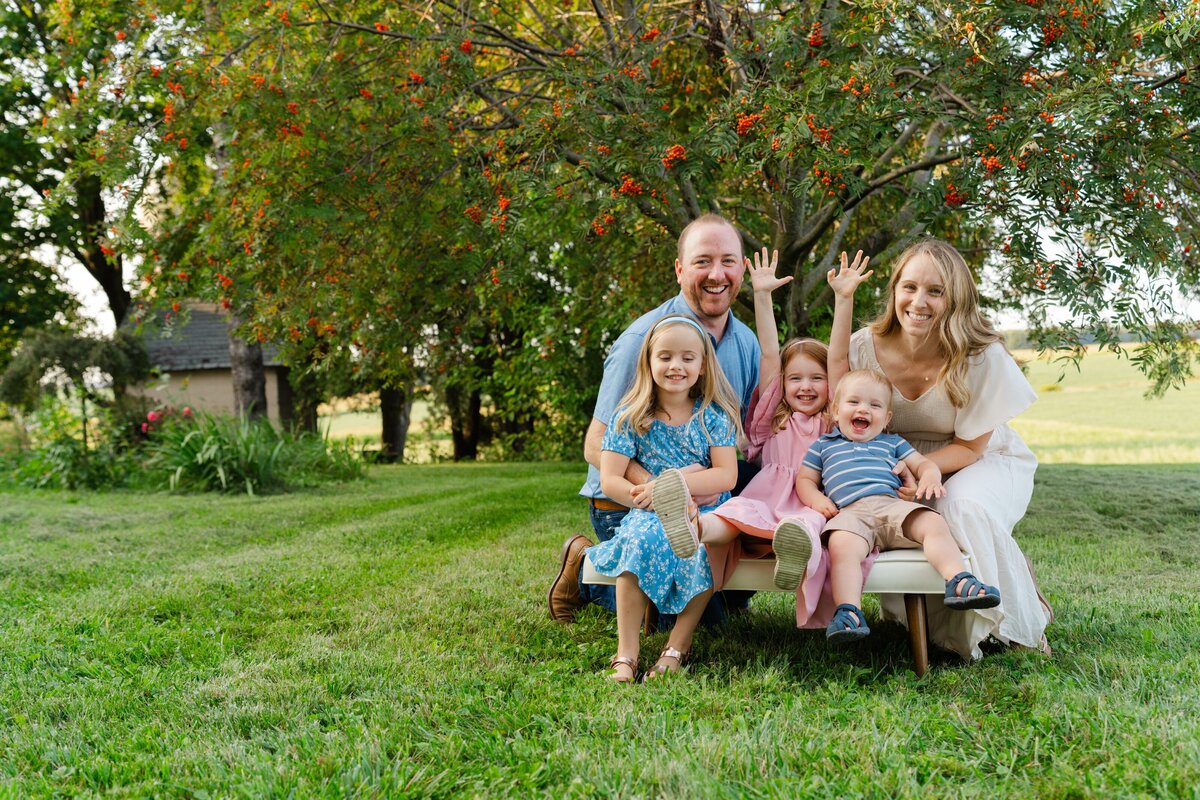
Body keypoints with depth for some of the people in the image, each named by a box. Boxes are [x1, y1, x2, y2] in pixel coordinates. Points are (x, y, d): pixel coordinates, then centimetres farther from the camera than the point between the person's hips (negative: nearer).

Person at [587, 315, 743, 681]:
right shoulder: (630, 418, 2)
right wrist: (643, 497, -25)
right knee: (641, 535, -35)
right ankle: (626, 653, -31)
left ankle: (677, 647, -22)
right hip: (651, 514, 0)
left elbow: (727, 476, -8)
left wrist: (673, 483, -21)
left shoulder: (714, 417, 3)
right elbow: (609, 480, -5)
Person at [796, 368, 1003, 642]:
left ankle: (959, 583, -35)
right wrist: (816, 499, 1)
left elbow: (922, 463, 26)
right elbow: (805, 479, 26)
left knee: (934, 524, -26)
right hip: (851, 512, -2)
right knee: (841, 546, -36)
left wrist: (930, 476, -1)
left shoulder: (892, 443, 32)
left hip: (894, 504, 3)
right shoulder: (823, 446, 29)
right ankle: (848, 612, -43)